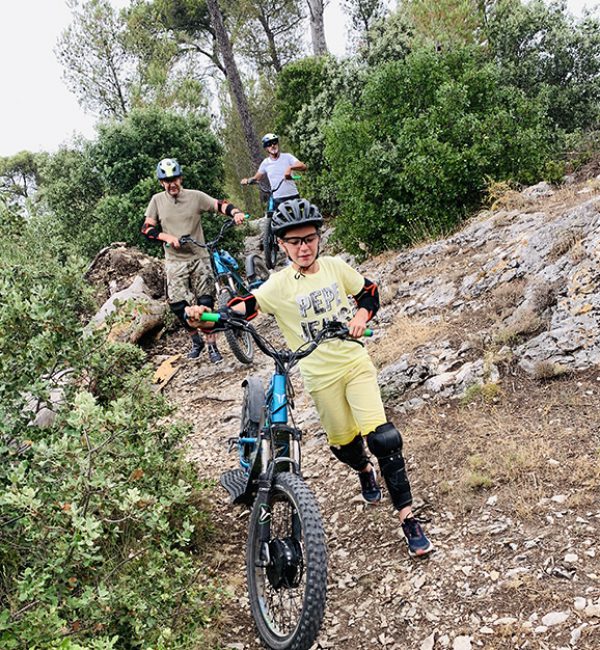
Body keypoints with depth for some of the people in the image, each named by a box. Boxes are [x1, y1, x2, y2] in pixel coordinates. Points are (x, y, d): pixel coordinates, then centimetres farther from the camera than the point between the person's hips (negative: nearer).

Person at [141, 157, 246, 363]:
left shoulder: (195, 196, -2)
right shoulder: (157, 200, 3)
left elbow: (220, 205, -4)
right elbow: (147, 228, 0)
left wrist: (235, 213, -25)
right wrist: (167, 237, -16)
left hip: (198, 258, -1)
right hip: (175, 261, 1)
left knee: (205, 303, -6)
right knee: (178, 305, -4)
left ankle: (212, 346, 5)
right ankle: (196, 340, 20)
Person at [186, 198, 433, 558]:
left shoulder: (335, 267, -1)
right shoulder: (279, 285, -10)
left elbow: (369, 291, 13)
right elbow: (243, 308, -19)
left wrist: (362, 315, -7)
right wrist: (205, 315, -37)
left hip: (356, 362, 1)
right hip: (322, 376, -1)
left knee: (384, 439, -11)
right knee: (343, 443, 13)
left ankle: (409, 519, 1)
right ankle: (365, 470, 52)